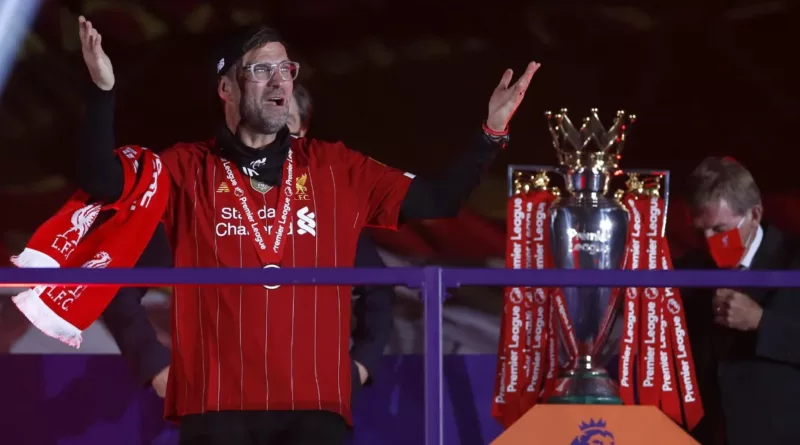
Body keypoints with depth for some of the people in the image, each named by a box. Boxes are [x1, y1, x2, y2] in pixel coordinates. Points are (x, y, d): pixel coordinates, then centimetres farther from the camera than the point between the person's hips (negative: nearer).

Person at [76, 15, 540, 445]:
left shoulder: (336, 169, 12)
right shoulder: (189, 170, 7)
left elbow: (434, 201, 12)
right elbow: (103, 183, -6)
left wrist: (492, 133, 1)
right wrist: (104, 92, -20)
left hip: (314, 405, 1)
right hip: (217, 405, -1)